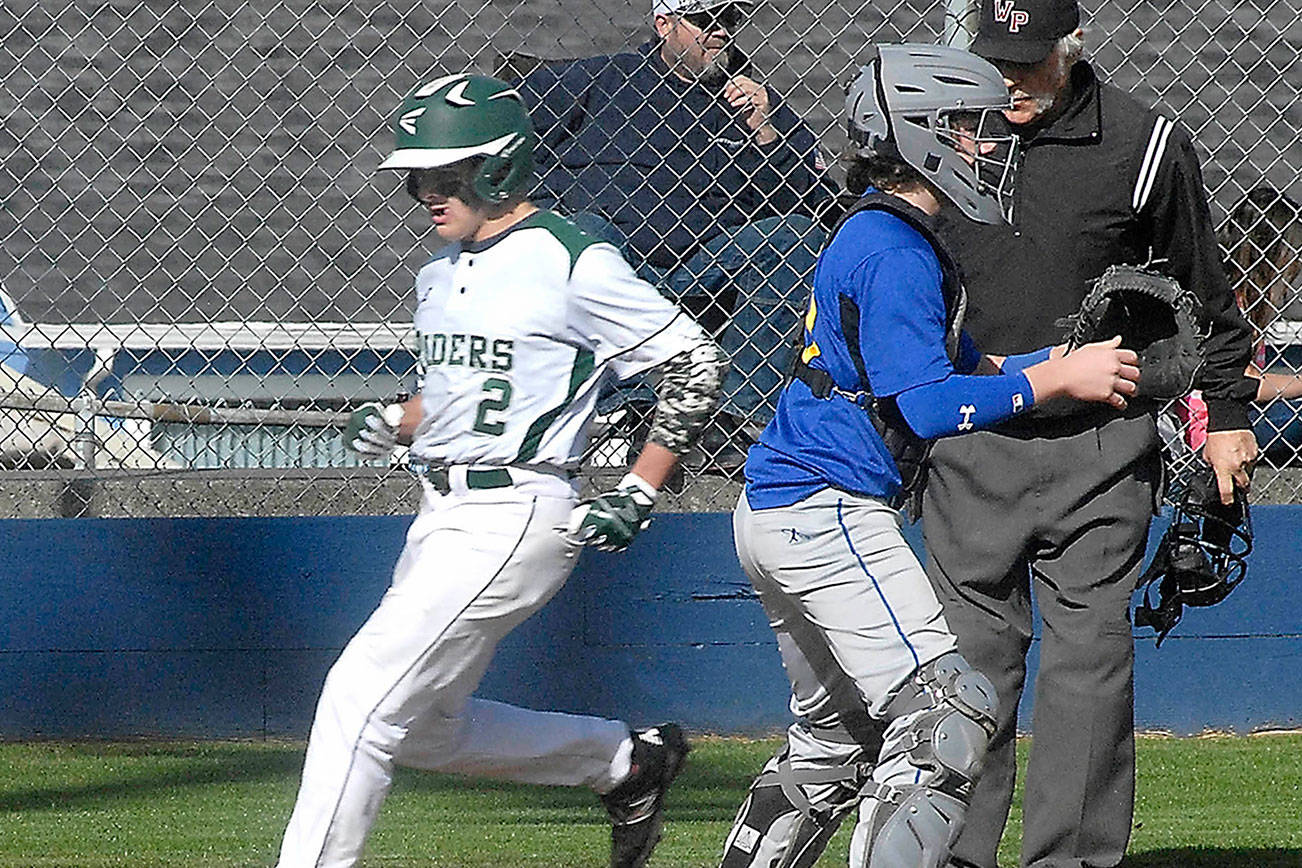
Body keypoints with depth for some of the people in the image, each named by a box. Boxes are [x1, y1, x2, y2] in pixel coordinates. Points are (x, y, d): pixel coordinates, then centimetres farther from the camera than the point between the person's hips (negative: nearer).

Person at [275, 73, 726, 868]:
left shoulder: (571, 261, -11)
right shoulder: (443, 273, 13)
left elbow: (698, 363, -7)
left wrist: (638, 497, -10)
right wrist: (392, 424, 6)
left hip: (514, 519, -9)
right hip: (442, 518, 9)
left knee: (362, 695, -16)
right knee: (425, 733, 15)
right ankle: (629, 761, 30)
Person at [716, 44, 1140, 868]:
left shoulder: (869, 237, 18)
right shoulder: (896, 254, -15)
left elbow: (959, 365, 20)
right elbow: (929, 405, -23)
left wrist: (1081, 357, 9)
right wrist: (1055, 378, -17)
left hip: (776, 513, 11)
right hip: (831, 512, -11)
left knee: (835, 736, 20)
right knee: (945, 708, -16)